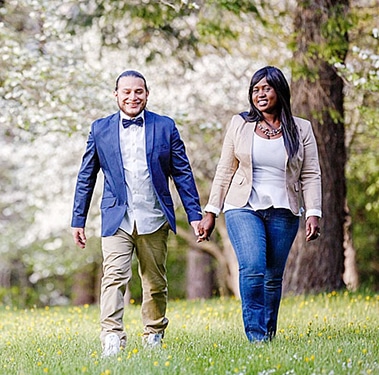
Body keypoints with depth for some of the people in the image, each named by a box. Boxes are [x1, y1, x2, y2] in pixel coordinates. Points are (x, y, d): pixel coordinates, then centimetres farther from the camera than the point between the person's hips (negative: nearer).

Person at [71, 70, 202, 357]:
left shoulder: (165, 127, 4)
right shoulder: (101, 129, 6)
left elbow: (182, 173, 6)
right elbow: (86, 178, 11)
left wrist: (194, 214, 1)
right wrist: (78, 221, 9)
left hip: (154, 220, 1)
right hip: (117, 219, -1)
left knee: (155, 282, 10)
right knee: (114, 277, -16)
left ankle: (154, 334, 26)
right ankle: (111, 338, -21)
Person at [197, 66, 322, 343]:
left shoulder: (301, 129, 6)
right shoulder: (240, 124, 7)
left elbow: (311, 175, 4)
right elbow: (225, 171, 9)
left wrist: (314, 213, -8)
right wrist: (211, 213, 5)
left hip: (283, 213, 1)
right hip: (244, 208, -1)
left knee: (273, 277, 4)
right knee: (252, 268, -20)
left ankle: (269, 335, 17)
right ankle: (255, 335, -17)